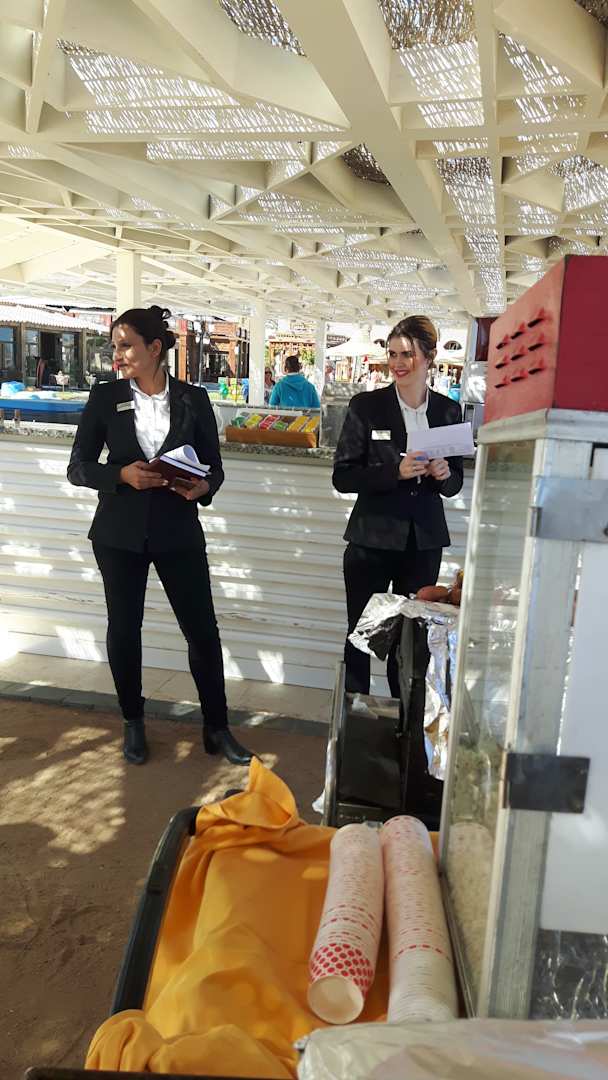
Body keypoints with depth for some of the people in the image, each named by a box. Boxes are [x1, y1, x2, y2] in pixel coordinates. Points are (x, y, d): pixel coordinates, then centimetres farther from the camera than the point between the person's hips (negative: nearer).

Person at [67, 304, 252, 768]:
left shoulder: (194, 399, -1)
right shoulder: (104, 397, -1)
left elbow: (215, 468, 3)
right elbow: (78, 468, 0)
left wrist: (202, 487, -20)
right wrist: (123, 475, -18)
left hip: (178, 531, 0)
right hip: (119, 533, 1)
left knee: (203, 629, 2)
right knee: (124, 628, 10)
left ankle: (217, 727, 20)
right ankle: (133, 722, 31)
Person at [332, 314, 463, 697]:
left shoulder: (449, 411, 5)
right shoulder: (366, 406, -4)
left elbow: (455, 482, 13)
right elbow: (343, 477, -7)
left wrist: (445, 475, -10)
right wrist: (396, 471, -20)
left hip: (425, 542, 2)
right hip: (372, 539, -2)